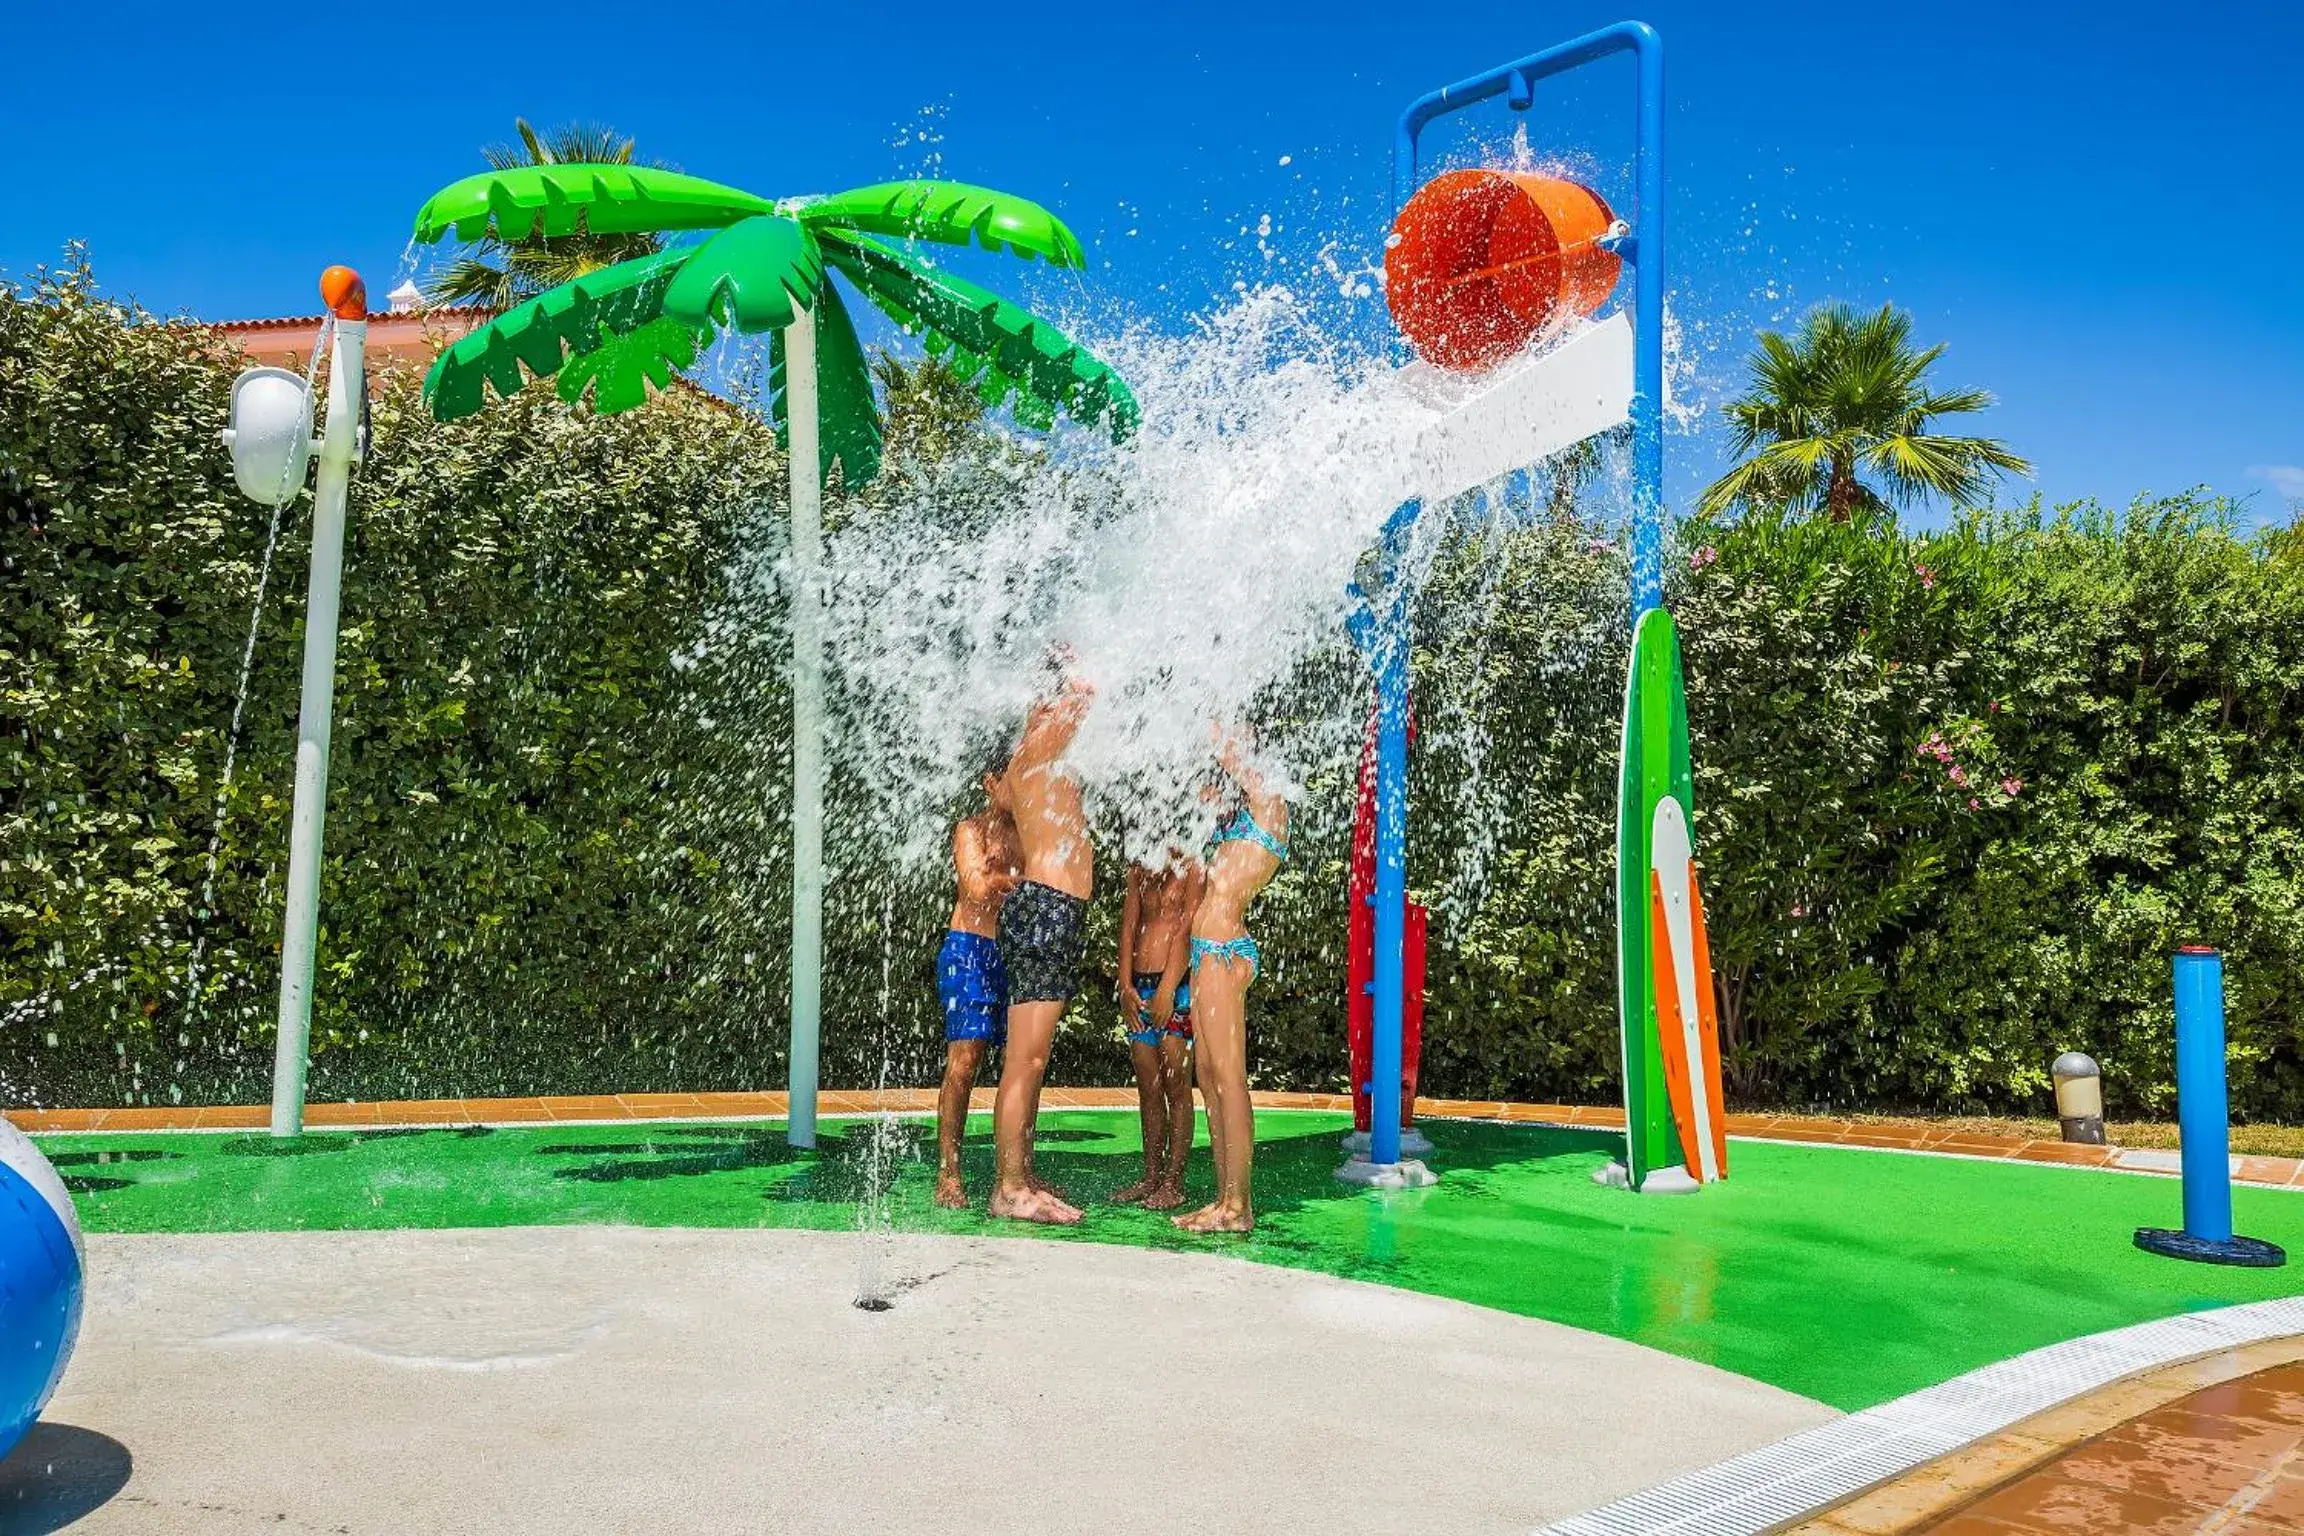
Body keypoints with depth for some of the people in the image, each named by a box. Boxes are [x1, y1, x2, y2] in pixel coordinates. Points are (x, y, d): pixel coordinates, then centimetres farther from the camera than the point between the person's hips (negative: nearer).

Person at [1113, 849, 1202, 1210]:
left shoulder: (1192, 867, -4)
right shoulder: (1139, 870, 15)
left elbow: (1187, 929, -12)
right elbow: (1128, 927, 11)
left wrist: (1166, 990, -17)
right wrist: (1126, 986, 1)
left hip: (1178, 985, -6)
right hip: (1140, 987, 7)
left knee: (1176, 1088, -4)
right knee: (1148, 1090, 10)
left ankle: (1173, 1183, 1)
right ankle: (1151, 1177, 17)